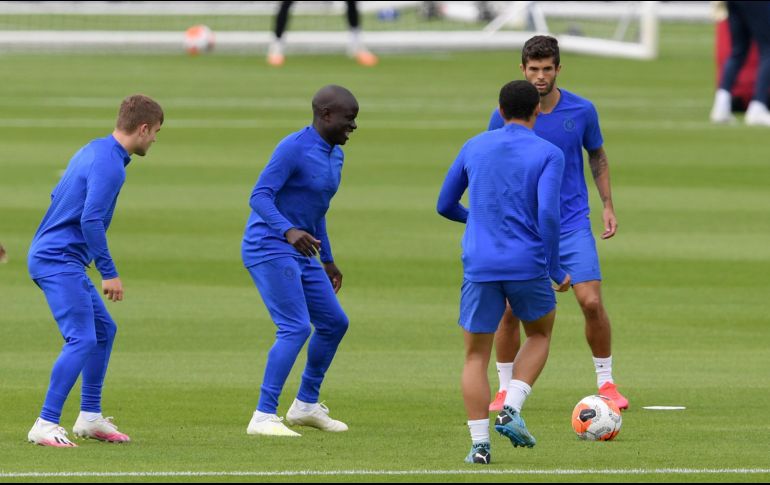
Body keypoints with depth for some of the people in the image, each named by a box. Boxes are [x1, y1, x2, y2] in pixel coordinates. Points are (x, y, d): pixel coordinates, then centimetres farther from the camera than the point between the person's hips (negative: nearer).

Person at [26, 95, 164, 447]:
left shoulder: (93, 151, 13)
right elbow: (91, 220, -24)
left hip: (50, 256, 11)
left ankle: (90, 417, 22)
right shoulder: (109, 165, -17)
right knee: (82, 340, -16)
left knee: (104, 329, 17)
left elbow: (57, 196, 23)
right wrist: (109, 272, -20)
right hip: (59, 262, -11)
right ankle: (46, 425, -17)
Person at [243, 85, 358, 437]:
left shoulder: (334, 155, 12)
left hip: (299, 254, 9)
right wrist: (288, 231, -38)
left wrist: (328, 260, 27)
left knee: (334, 323, 13)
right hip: (268, 249, -9)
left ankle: (306, 405, 27)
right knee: (296, 329, -19)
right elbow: (259, 197, -22)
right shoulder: (293, 149, -17)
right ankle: (263, 417, -19)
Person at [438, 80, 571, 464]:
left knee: (476, 356, 10)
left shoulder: (474, 148, 9)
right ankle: (511, 410, 4)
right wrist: (556, 270, -3)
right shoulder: (548, 155, -2)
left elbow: (445, 206, 17)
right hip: (528, 266, -2)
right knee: (540, 333, 24)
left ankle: (480, 443, -2)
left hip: (480, 269, 2)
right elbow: (547, 214, -14)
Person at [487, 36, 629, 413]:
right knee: (510, 309, -4)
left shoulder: (582, 111, -4)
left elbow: (597, 156, 12)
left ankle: (606, 383, 8)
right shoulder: (504, 117, -6)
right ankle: (505, 389, 13)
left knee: (592, 302, -9)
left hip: (573, 223, 0)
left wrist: (608, 205, 5)